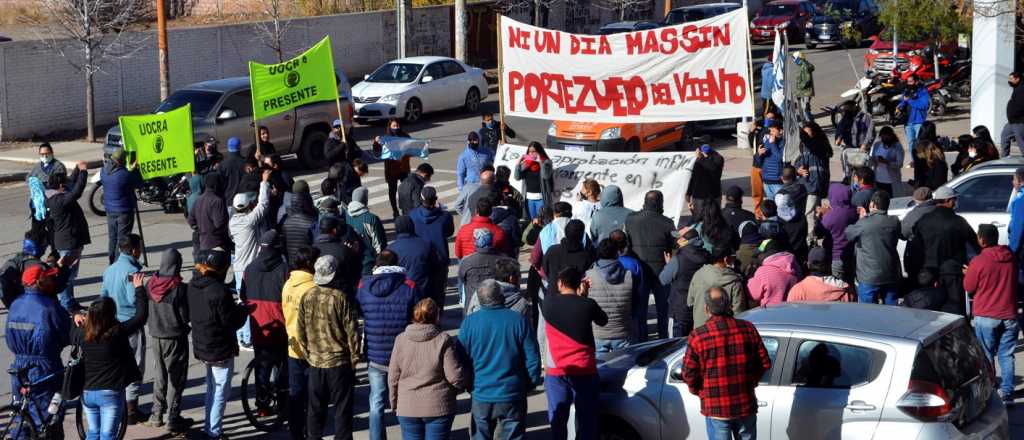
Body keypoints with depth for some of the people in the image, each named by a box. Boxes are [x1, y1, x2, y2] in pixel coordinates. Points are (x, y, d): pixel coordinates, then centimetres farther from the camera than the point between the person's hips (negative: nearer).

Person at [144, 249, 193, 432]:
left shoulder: (150, 285, -5)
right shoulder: (180, 288, -20)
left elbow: (140, 312, 3)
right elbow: (186, 316, -16)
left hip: (156, 337, 5)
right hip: (176, 339, -5)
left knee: (160, 375, 20)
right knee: (176, 378, 6)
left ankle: (156, 415, 25)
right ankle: (173, 419, 8)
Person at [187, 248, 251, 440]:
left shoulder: (193, 285, 0)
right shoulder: (219, 291, -26)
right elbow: (231, 322, -24)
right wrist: (243, 309, -5)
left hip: (201, 346, 8)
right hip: (221, 350, -8)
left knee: (211, 387, 23)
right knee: (221, 391, 4)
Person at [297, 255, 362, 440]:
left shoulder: (307, 298, -3)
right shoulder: (339, 298, -14)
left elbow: (301, 331, 4)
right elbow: (351, 330, -11)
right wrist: (355, 357, 0)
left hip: (315, 361, 4)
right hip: (340, 362, -4)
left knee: (316, 406, 14)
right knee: (342, 407, 5)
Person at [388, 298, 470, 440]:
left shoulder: (401, 340, -3)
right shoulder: (444, 341, -13)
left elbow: (393, 377, 2)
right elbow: (456, 376, -13)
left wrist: (395, 403, 15)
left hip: (407, 408, 2)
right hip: (438, 408, -2)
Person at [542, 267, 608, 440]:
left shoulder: (548, 303, -4)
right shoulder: (587, 304, -8)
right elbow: (603, 320, 11)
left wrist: (578, 296, 18)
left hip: (556, 372, 1)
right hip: (584, 371, -1)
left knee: (558, 422, 10)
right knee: (587, 423, 6)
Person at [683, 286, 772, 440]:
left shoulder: (698, 336, -12)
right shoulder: (748, 329, -2)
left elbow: (689, 373, -10)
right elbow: (765, 363, 3)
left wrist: (698, 391, 9)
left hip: (716, 409, -3)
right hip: (746, 406, 3)